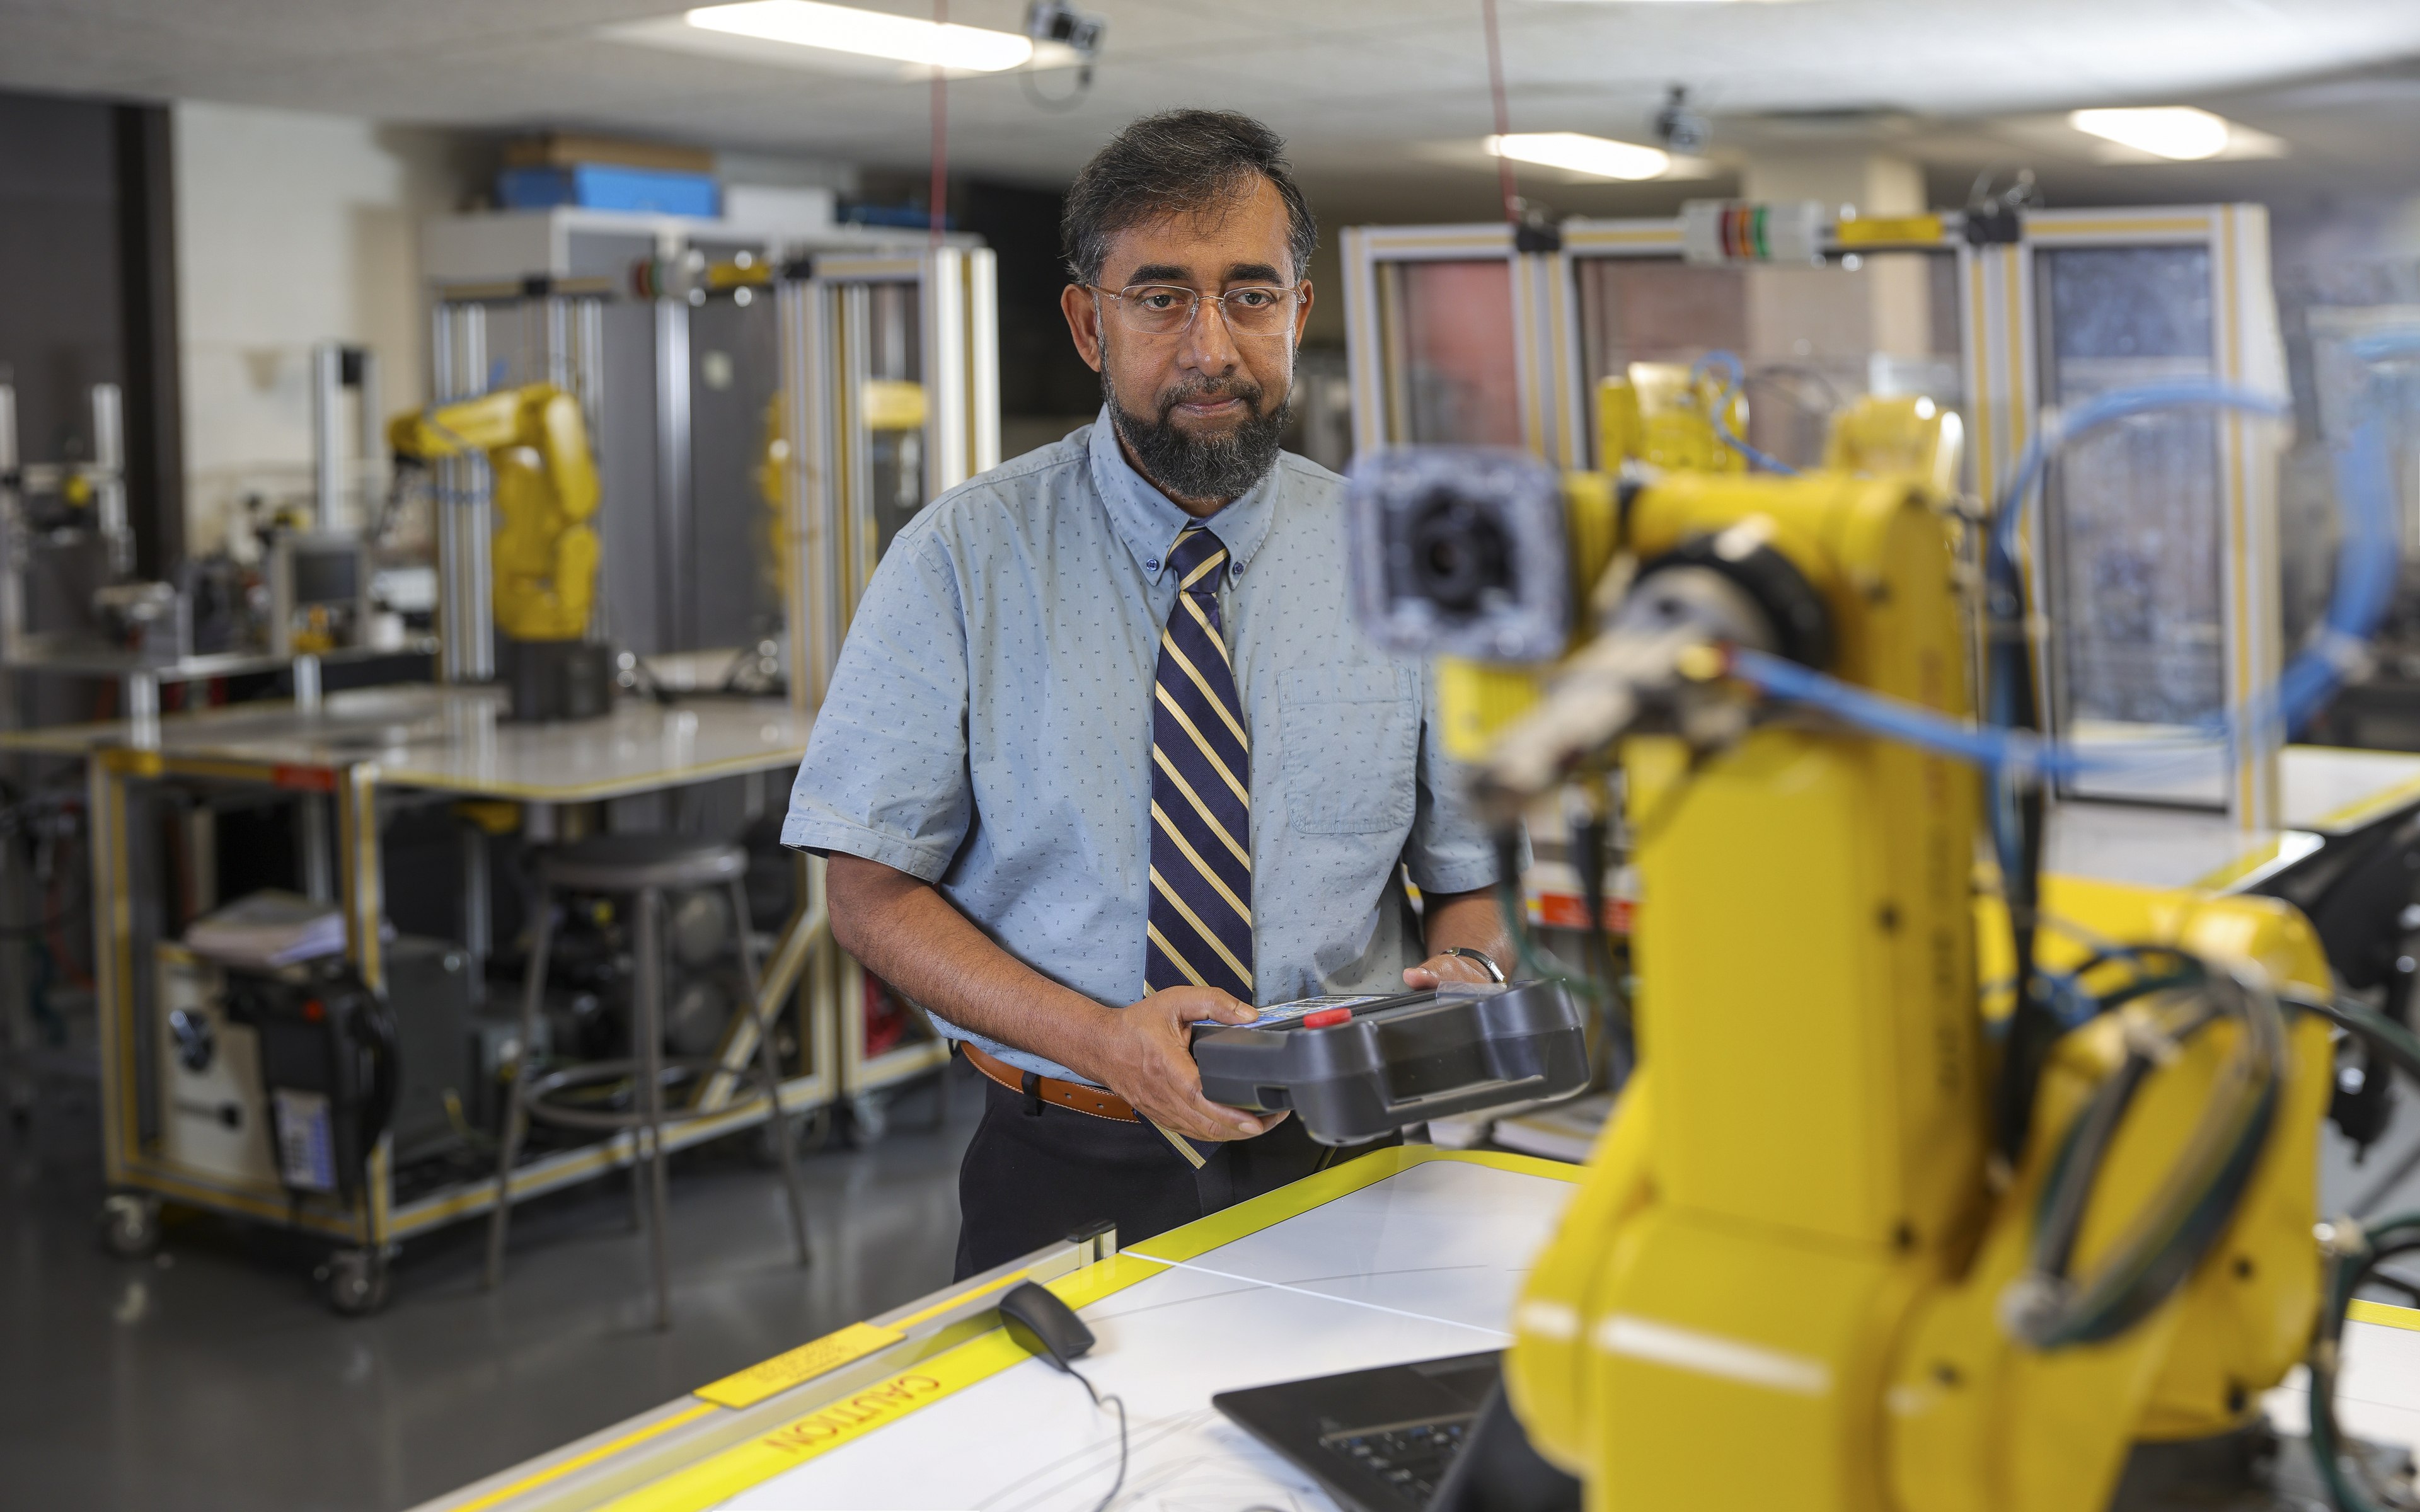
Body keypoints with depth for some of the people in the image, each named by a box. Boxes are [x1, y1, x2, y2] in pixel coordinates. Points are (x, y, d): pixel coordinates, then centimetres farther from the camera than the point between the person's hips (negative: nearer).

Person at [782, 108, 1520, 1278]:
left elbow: (1476, 878, 10)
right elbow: (872, 894, -3)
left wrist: (1464, 975, -13)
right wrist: (1099, 1037, -17)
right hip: (1065, 1181, -1)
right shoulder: (963, 558, -2)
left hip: (1334, 1179, 2)